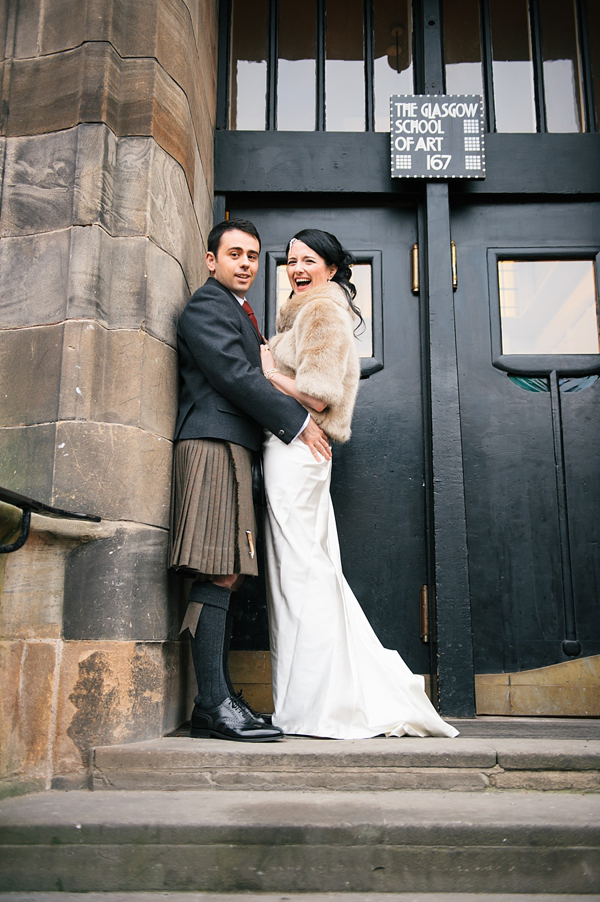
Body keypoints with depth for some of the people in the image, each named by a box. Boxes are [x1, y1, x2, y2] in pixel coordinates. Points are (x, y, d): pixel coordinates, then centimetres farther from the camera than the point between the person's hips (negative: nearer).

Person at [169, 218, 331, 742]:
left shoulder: (241, 313, 29)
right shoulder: (207, 307, -1)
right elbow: (235, 376, -12)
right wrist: (298, 422, -8)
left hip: (233, 448, 10)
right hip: (213, 443, -9)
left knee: (228, 577, 4)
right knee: (218, 576, -14)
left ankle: (217, 703, 7)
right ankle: (214, 705, -13)